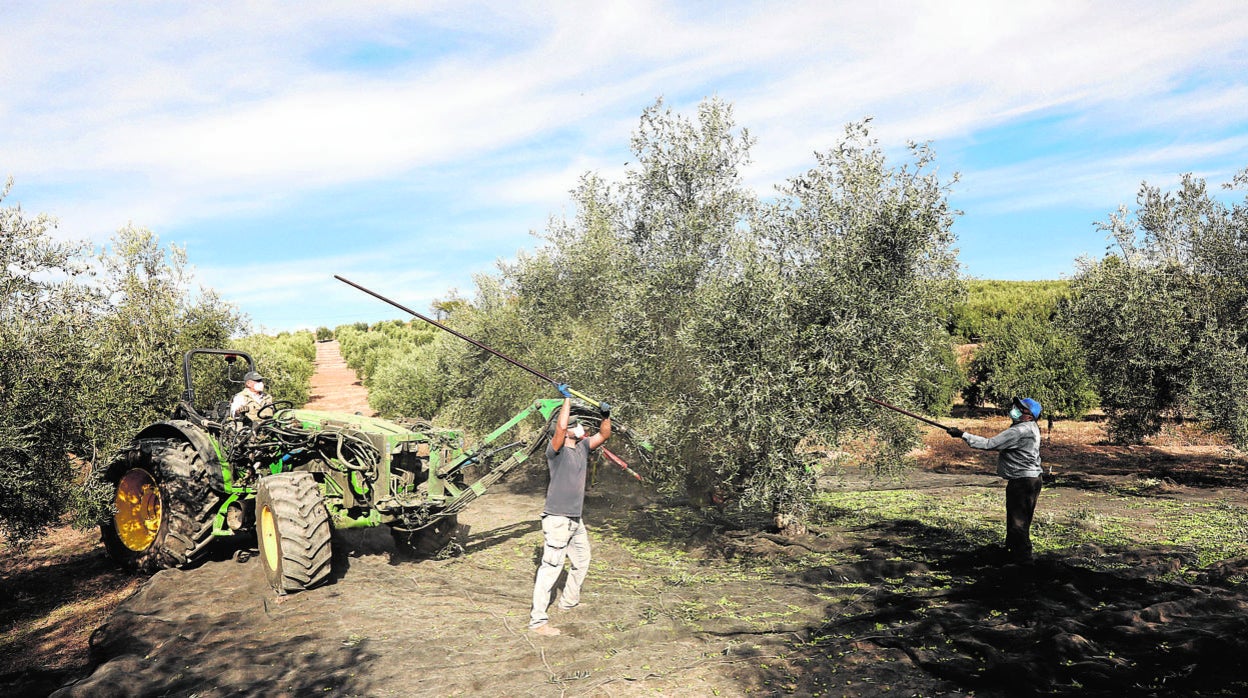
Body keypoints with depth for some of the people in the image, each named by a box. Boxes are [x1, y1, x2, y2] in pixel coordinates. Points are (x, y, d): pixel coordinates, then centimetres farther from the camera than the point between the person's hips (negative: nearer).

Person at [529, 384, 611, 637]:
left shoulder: (582, 448, 9)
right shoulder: (556, 450, -13)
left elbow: (603, 435, 17)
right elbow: (560, 427, -31)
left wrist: (606, 415, -1)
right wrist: (567, 399, -23)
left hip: (576, 519, 9)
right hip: (557, 519, -9)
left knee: (582, 562, 23)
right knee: (551, 567, -10)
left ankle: (568, 601, 42)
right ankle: (537, 620, -6)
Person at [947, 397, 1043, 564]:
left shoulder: (1020, 431, -22)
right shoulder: (1031, 427, 9)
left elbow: (989, 444, -25)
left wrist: (962, 435, -22)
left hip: (1022, 482, -10)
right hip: (1030, 479, 10)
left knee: (1018, 522, -2)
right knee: (1015, 520, 19)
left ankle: (1022, 558, 5)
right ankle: (1011, 551, 30)